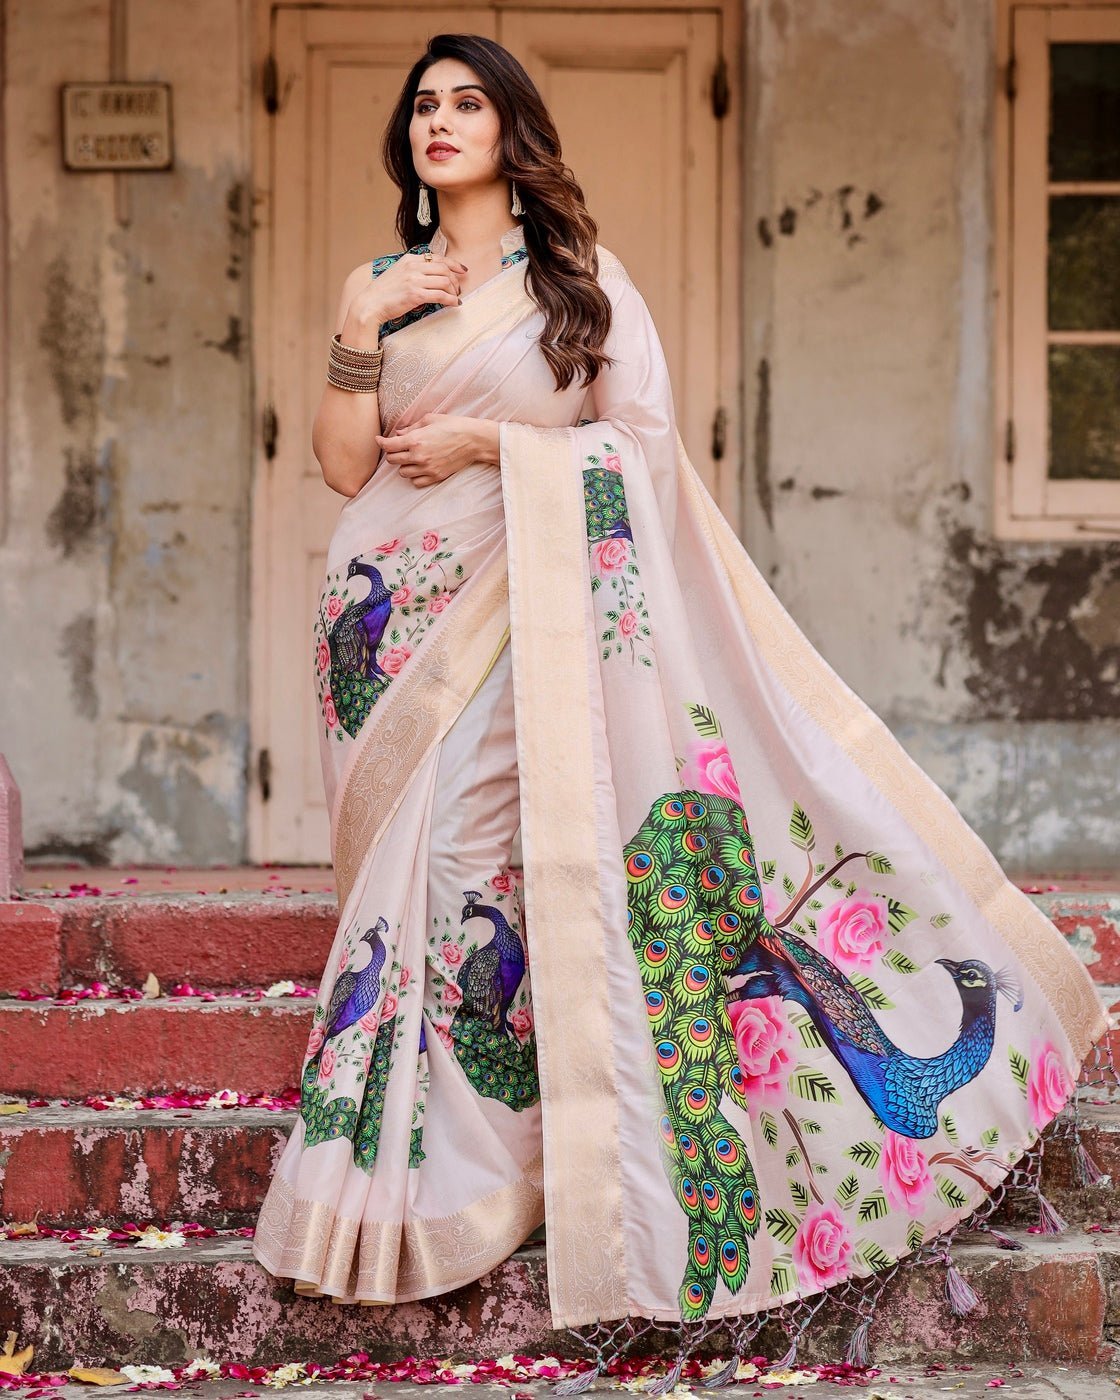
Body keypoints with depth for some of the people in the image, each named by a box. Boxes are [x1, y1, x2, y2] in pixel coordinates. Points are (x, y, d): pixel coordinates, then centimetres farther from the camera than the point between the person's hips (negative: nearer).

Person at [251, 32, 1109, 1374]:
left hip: (521, 618, -3)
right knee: (402, 878, -1)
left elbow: (645, 440, -2)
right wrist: (358, 334, -6)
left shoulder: (581, 282, 7)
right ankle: (396, 1176, 5)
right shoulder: (381, 287, 15)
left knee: (481, 859, -13)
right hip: (392, 626, 3)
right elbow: (345, 465, 6)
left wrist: (490, 443, -9)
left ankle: (474, 1167, -4)